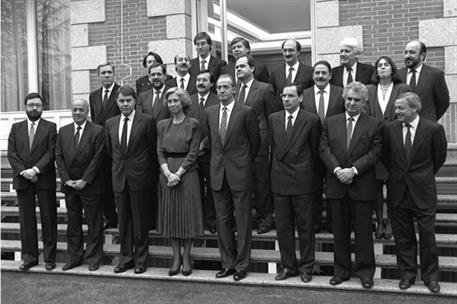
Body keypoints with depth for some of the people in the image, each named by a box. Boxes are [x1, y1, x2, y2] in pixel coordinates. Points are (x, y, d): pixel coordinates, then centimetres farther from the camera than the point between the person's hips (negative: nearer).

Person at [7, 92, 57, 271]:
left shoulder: (50, 127, 3)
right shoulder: (16, 128, 11)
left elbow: (51, 152, -6)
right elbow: (11, 153, 4)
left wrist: (35, 169, -16)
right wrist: (23, 172, -10)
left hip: (45, 179, -2)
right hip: (22, 180, 3)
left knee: (48, 219, 3)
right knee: (26, 220, 7)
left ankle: (49, 257, 12)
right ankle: (29, 257, 16)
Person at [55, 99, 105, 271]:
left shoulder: (97, 131, -5)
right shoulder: (63, 131, 9)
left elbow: (98, 158, -9)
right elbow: (59, 157, 6)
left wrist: (84, 181, -13)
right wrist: (66, 180, -5)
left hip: (90, 185, -4)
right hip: (69, 185, 4)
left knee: (94, 223, 4)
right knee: (73, 223, 11)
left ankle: (93, 259, 15)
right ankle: (74, 257, 21)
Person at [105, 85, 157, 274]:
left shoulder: (147, 121, -6)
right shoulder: (110, 123, 8)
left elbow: (153, 150, -2)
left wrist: (153, 178, 1)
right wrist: (118, 166, 14)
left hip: (139, 178, -4)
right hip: (119, 178, 4)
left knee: (140, 221, 5)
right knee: (123, 221, 11)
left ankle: (141, 260, 17)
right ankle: (125, 258, 23)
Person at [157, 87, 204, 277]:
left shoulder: (193, 124, -1)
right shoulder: (162, 125, 11)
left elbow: (193, 153, -7)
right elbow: (160, 152, 5)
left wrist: (178, 173, -14)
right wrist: (167, 173, -10)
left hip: (187, 174, -3)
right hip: (167, 174, 4)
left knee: (187, 215, 1)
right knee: (170, 216, 5)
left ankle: (186, 257, 13)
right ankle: (176, 257, 16)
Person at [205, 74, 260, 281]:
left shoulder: (246, 112, -6)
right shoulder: (209, 113, 9)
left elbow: (255, 142, 2)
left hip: (240, 173, -5)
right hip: (218, 173, 5)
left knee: (243, 221, 3)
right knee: (222, 221, 10)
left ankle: (241, 265, 13)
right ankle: (228, 263, 21)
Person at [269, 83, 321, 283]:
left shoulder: (311, 120, -4)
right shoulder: (273, 119, 8)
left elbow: (315, 150, 1)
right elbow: (272, 147, 13)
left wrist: (309, 173, 4)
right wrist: (276, 171, 11)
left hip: (303, 180, -4)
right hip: (279, 180, 4)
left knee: (305, 226, 6)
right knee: (283, 226, 10)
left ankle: (306, 267, 20)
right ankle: (288, 266, 23)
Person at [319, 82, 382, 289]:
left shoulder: (374, 125, 2)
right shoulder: (330, 122, 9)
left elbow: (375, 153, -6)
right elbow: (324, 149, 2)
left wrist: (353, 170, -16)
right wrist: (337, 169, -12)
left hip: (362, 185, -2)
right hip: (336, 184, 2)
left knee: (363, 229, 5)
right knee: (339, 230, 10)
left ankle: (365, 271, 17)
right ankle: (341, 270, 21)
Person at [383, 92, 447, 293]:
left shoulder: (433, 129, -8)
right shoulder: (390, 129, -1)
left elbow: (439, 157, 4)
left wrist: (424, 176, 10)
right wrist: (396, 175, 11)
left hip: (422, 190, -2)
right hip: (397, 190, 2)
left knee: (427, 233, 4)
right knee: (402, 235, 10)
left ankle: (430, 275, 21)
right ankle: (407, 273, 24)